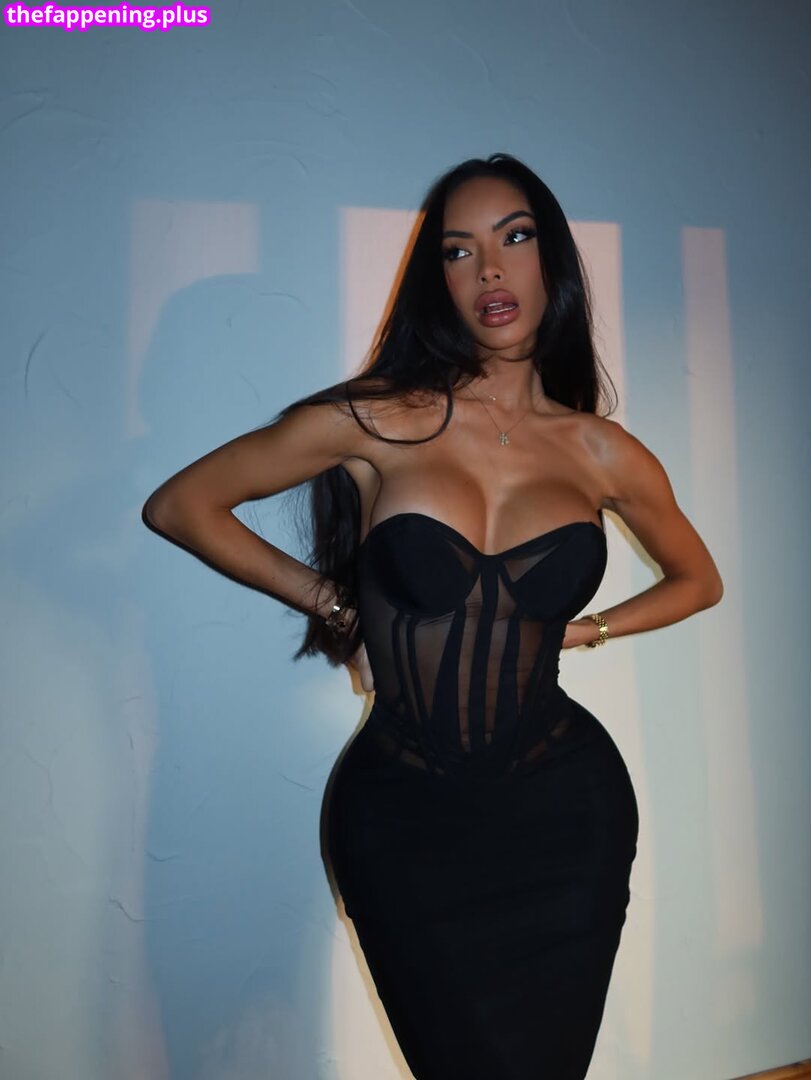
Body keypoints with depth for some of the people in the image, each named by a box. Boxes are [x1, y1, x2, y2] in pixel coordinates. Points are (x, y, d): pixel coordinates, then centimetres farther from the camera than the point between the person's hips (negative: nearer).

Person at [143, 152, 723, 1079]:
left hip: (563, 804, 2)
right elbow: (178, 505, -1)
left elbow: (698, 579, 18)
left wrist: (587, 627, 4)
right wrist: (327, 599, -2)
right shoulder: (377, 420, -9)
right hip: (403, 818, -2)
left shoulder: (604, 454, -1)